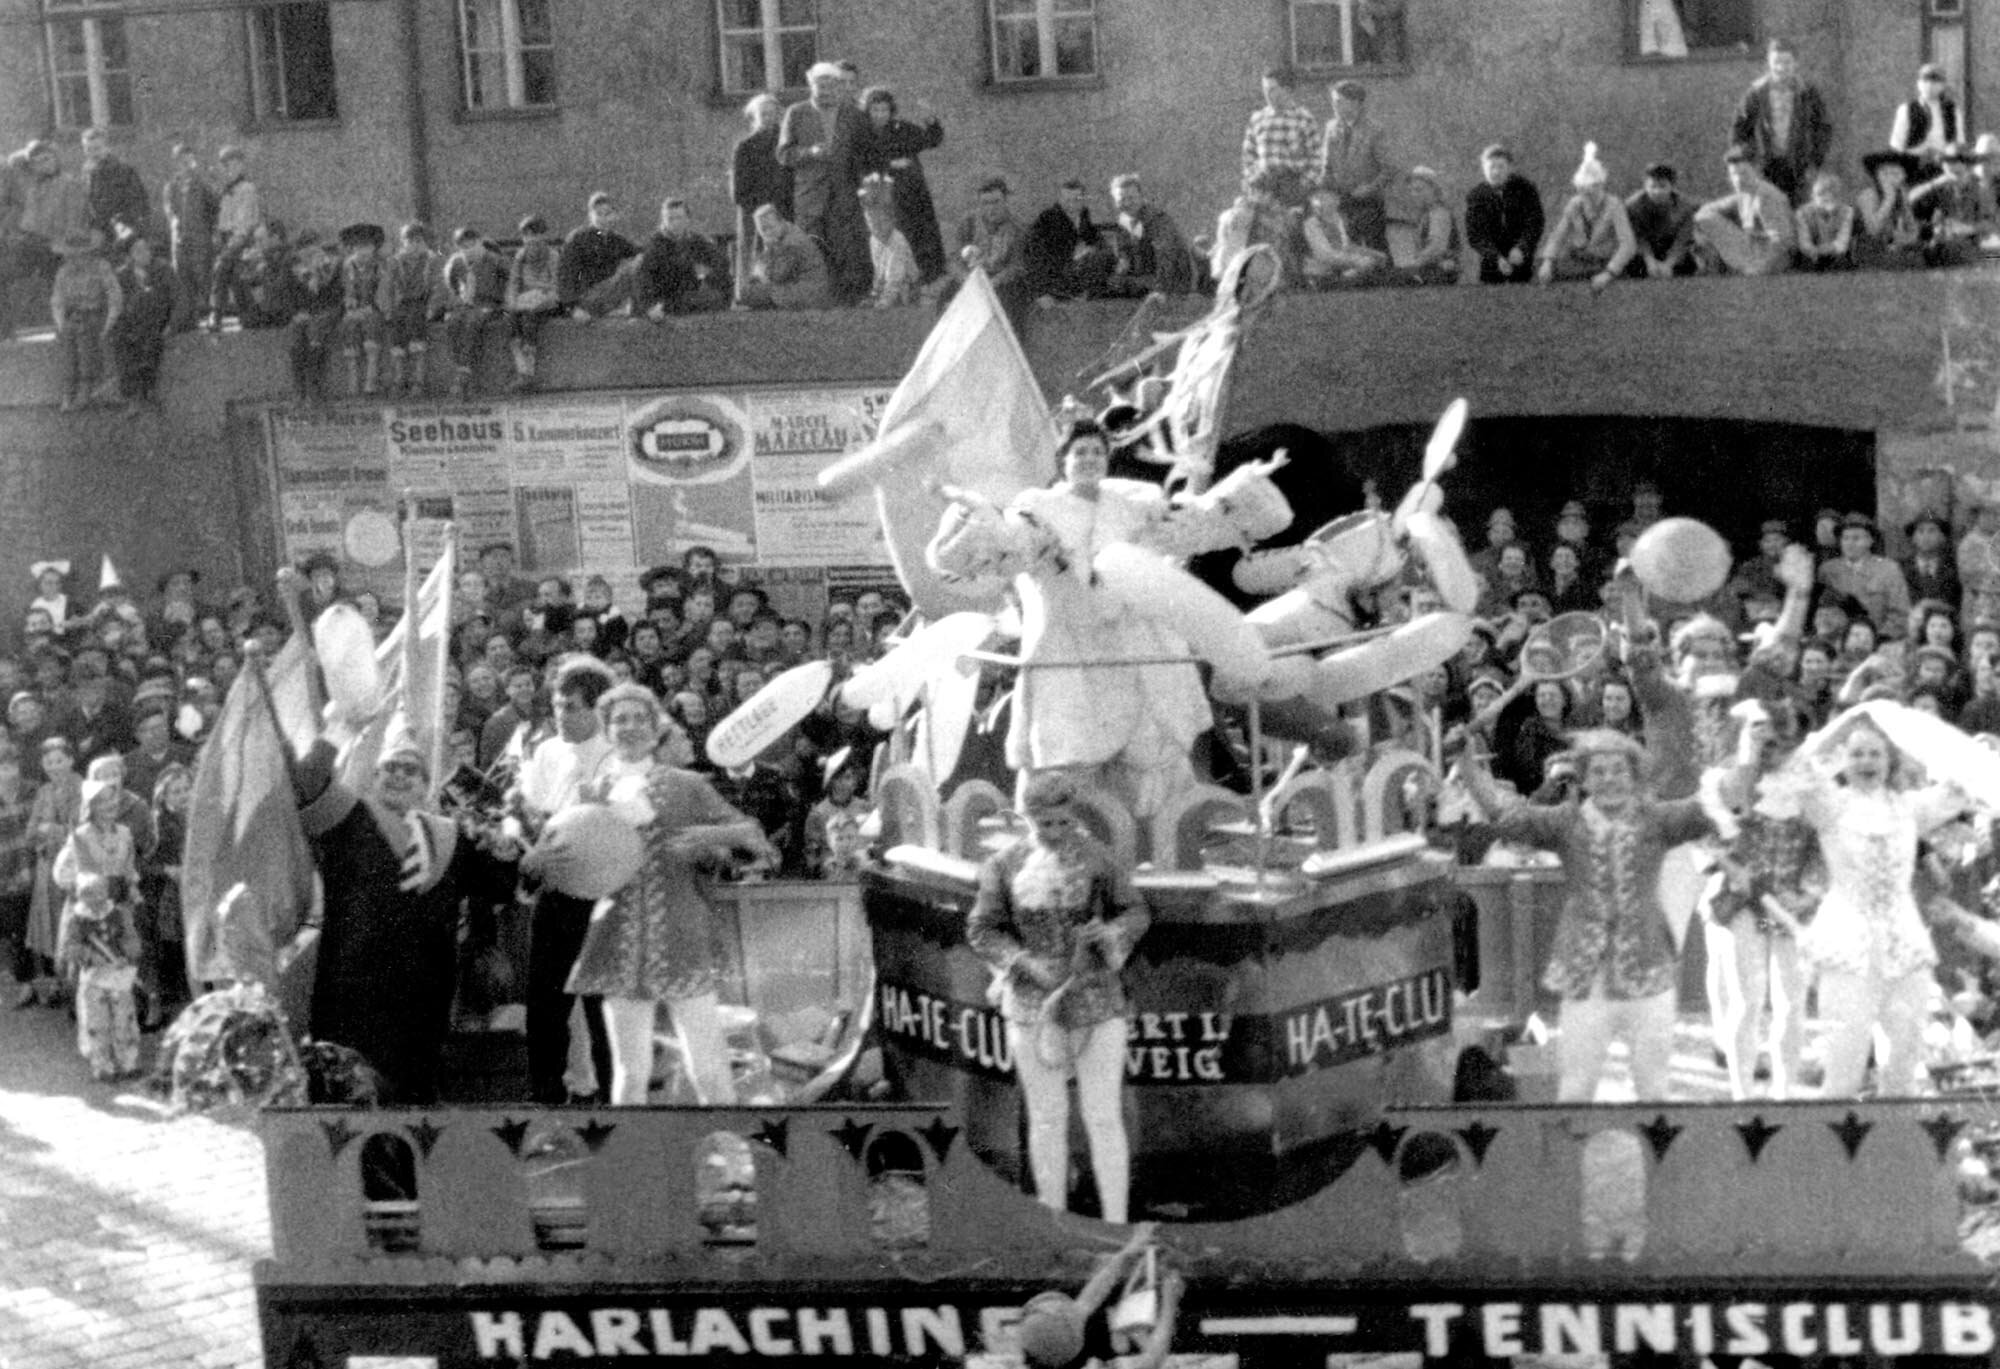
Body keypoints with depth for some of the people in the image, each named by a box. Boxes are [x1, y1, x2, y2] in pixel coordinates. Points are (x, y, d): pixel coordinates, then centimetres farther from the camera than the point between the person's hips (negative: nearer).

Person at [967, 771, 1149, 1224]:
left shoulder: (1098, 860, -4)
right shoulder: (1005, 867, -3)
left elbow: (1136, 911, 5)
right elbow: (982, 932, -1)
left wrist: (1115, 932, -17)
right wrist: (1026, 963, -16)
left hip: (1097, 1003, -1)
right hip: (1034, 1005, 1)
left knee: (1104, 1118, -3)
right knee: (1047, 1117, 9)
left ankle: (1116, 1226, 2)